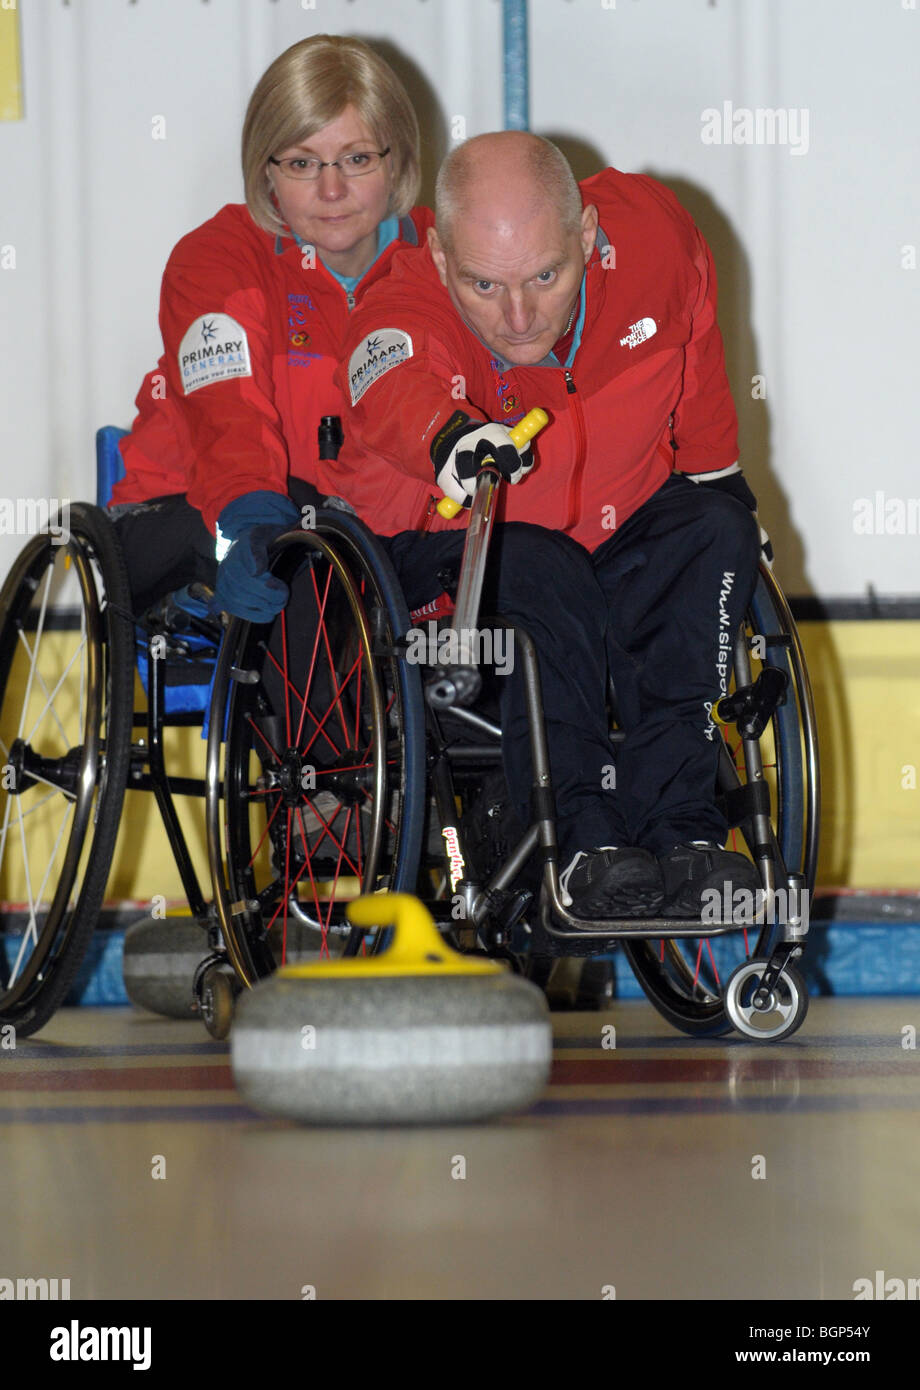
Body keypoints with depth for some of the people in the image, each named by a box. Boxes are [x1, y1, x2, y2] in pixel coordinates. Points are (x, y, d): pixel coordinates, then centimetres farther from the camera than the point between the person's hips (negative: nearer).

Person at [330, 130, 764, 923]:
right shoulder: (404, 317, -29)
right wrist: (453, 437, -75)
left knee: (715, 532, -23)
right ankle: (581, 840, -31)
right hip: (447, 543, -4)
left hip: (615, 528, 4)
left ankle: (672, 822, -24)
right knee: (540, 572, -33)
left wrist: (718, 487, 14)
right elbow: (395, 392, -53)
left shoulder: (652, 233, -18)